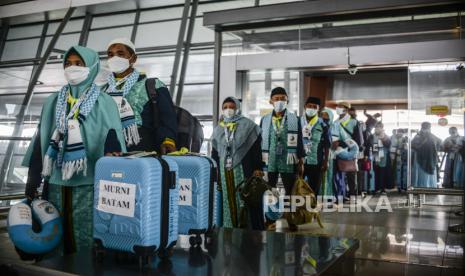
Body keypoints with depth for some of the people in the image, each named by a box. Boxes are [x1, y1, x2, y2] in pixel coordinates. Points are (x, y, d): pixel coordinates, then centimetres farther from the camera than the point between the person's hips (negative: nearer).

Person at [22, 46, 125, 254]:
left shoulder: (104, 102, 1)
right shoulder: (53, 102, 13)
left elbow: (111, 134, -10)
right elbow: (40, 139, 13)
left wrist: (111, 152, -33)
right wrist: (32, 179, 9)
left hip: (88, 182, -4)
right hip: (55, 181, 4)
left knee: (85, 240, -2)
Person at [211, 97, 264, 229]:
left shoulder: (248, 125, 2)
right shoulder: (218, 129, 15)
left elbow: (256, 148, -3)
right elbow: (215, 152, 19)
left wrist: (257, 168, -10)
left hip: (244, 170, -4)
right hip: (224, 171, 4)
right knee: (228, 202, 5)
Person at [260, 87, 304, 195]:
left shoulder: (295, 119, 0)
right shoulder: (265, 120, 4)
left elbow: (299, 141, 3)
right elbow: (260, 142, 8)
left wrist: (301, 162, 1)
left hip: (288, 163, -1)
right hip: (269, 162, 1)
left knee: (291, 193, 5)